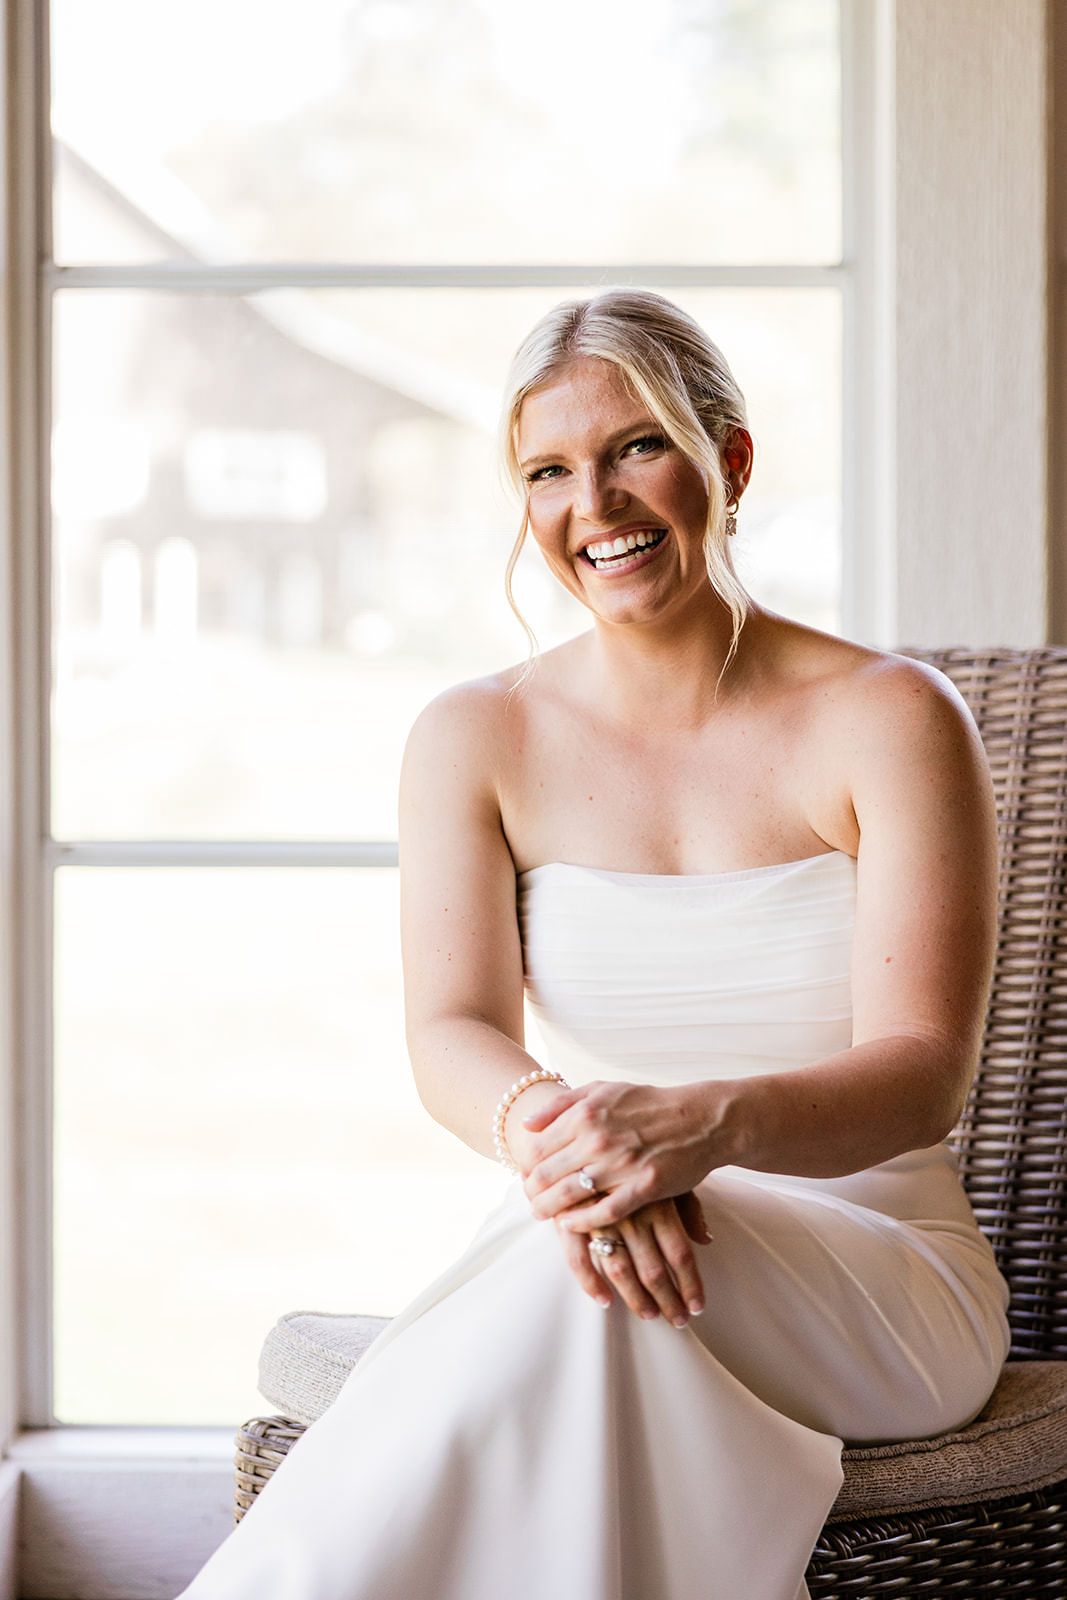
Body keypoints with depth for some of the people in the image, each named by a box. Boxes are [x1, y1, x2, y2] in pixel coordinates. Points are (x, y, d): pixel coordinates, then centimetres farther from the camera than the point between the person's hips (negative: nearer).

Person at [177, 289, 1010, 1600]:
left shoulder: (891, 719, -4)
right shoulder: (474, 740, 6)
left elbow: (921, 1073, -12)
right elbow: (452, 1031, -8)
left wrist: (710, 1124, -34)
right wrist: (551, 1134, -33)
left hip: (879, 1280, -1)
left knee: (569, 1297, -35)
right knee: (585, 1253, -37)